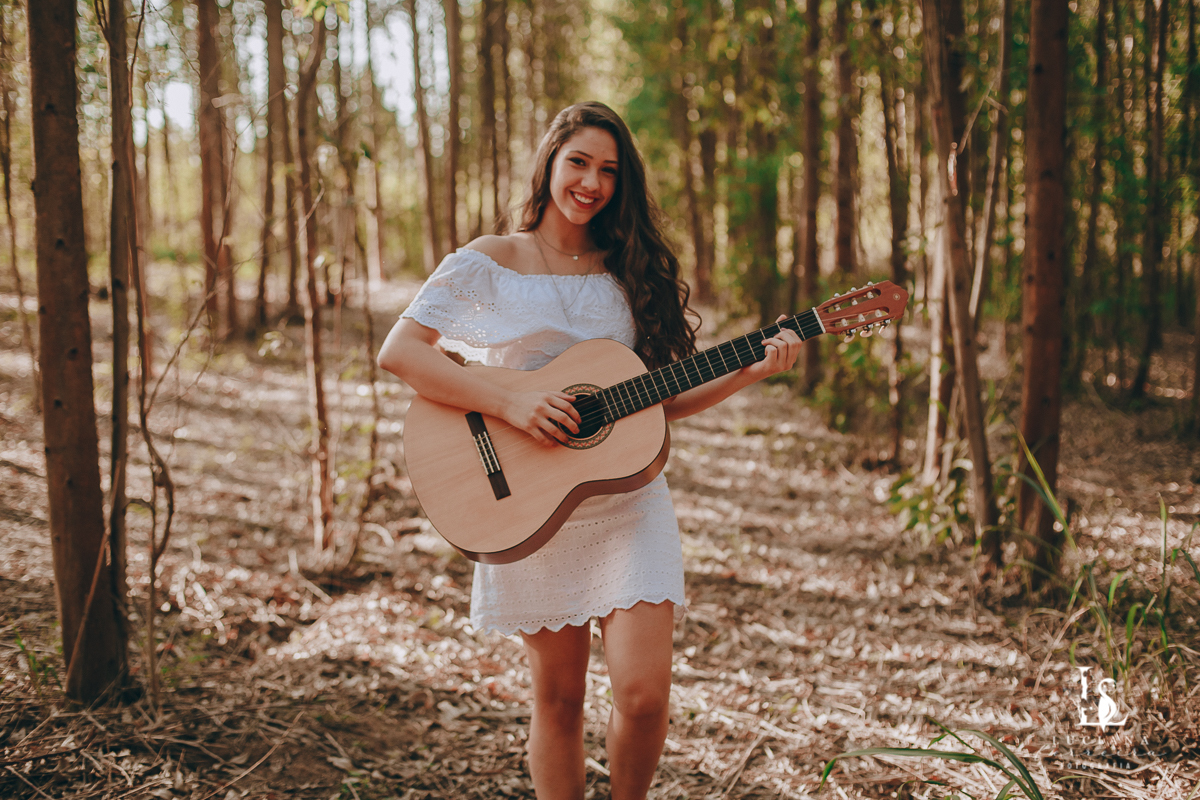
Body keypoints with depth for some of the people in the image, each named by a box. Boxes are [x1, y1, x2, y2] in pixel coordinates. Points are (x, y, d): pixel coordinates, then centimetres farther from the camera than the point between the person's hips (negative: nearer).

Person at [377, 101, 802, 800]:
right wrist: (511, 405, -19)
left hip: (629, 504, 2)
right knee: (559, 696, 6)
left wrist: (753, 371, -2)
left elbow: (657, 401, 11)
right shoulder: (490, 263, 1)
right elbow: (398, 351, -10)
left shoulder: (629, 271, 10)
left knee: (645, 692, -8)